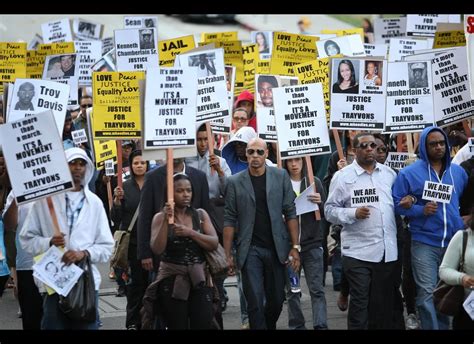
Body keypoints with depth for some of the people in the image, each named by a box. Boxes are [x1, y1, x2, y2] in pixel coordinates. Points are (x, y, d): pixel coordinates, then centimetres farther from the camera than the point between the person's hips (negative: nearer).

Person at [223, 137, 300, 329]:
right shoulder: (235, 182, 1)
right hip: (250, 250, -1)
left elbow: (290, 213, 3)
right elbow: (230, 220, 2)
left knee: (276, 300, 10)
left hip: (276, 249, 1)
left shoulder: (281, 177, 3)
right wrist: (227, 255, -2)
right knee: (255, 303, -5)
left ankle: (269, 326, 35)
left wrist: (295, 246, -3)